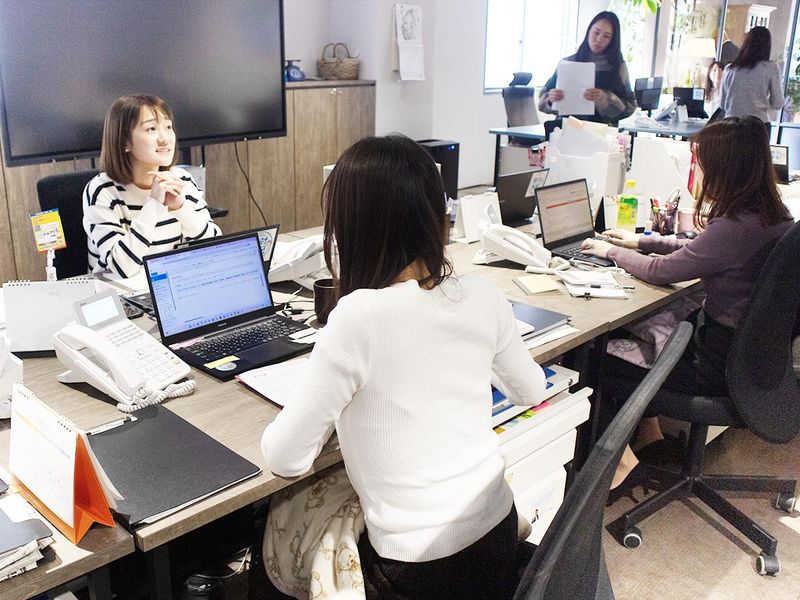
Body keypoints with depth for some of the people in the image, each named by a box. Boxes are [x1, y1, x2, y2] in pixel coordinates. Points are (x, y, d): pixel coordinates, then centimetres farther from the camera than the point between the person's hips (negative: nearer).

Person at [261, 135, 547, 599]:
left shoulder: (359, 318, -25)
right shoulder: (483, 296, -8)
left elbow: (285, 459, -16)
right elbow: (533, 392, 11)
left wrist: (327, 412, 3)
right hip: (497, 529, 6)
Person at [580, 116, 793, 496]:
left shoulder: (736, 227, -28)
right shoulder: (772, 216, 1)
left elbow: (659, 272, -18)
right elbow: (700, 250, 17)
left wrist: (611, 251, -1)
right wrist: (640, 242, 17)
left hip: (720, 364, -10)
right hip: (750, 348, 10)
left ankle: (621, 460, 8)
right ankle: (651, 437, 28)